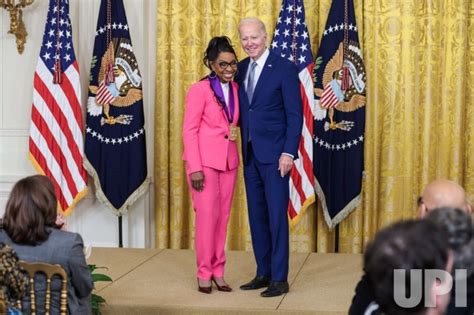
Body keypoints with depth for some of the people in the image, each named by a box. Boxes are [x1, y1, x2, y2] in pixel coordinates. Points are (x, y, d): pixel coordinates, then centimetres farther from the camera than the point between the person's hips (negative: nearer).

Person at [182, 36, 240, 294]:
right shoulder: (199, 89, -9)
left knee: (223, 216, 8)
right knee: (207, 215, -5)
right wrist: (194, 168, -16)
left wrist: (235, 129, -3)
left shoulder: (235, 89, 8)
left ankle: (218, 272, 16)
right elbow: (189, 130, -11)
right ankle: (204, 273, 7)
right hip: (205, 161, -5)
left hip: (229, 161, 6)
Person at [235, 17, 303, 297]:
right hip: (250, 153, 6)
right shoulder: (241, 69, 11)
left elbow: (295, 114, -10)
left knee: (277, 215, -4)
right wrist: (244, 145, 6)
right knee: (257, 215, 11)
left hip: (274, 153, -6)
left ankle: (280, 278, 3)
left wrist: (288, 152, -16)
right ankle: (264, 273, 20)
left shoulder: (284, 68, -8)